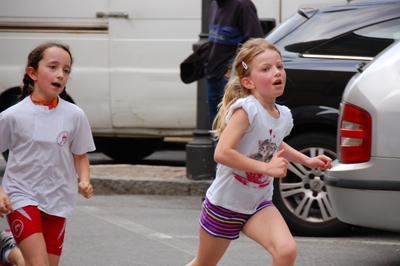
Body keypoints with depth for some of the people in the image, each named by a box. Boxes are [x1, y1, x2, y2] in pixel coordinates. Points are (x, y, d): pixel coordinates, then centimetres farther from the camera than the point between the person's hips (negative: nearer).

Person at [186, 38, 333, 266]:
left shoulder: (284, 115, -3)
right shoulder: (246, 108, -25)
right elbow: (222, 153, -34)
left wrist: (308, 161, 10)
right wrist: (267, 167, -34)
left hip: (259, 204, 5)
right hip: (226, 203, -5)